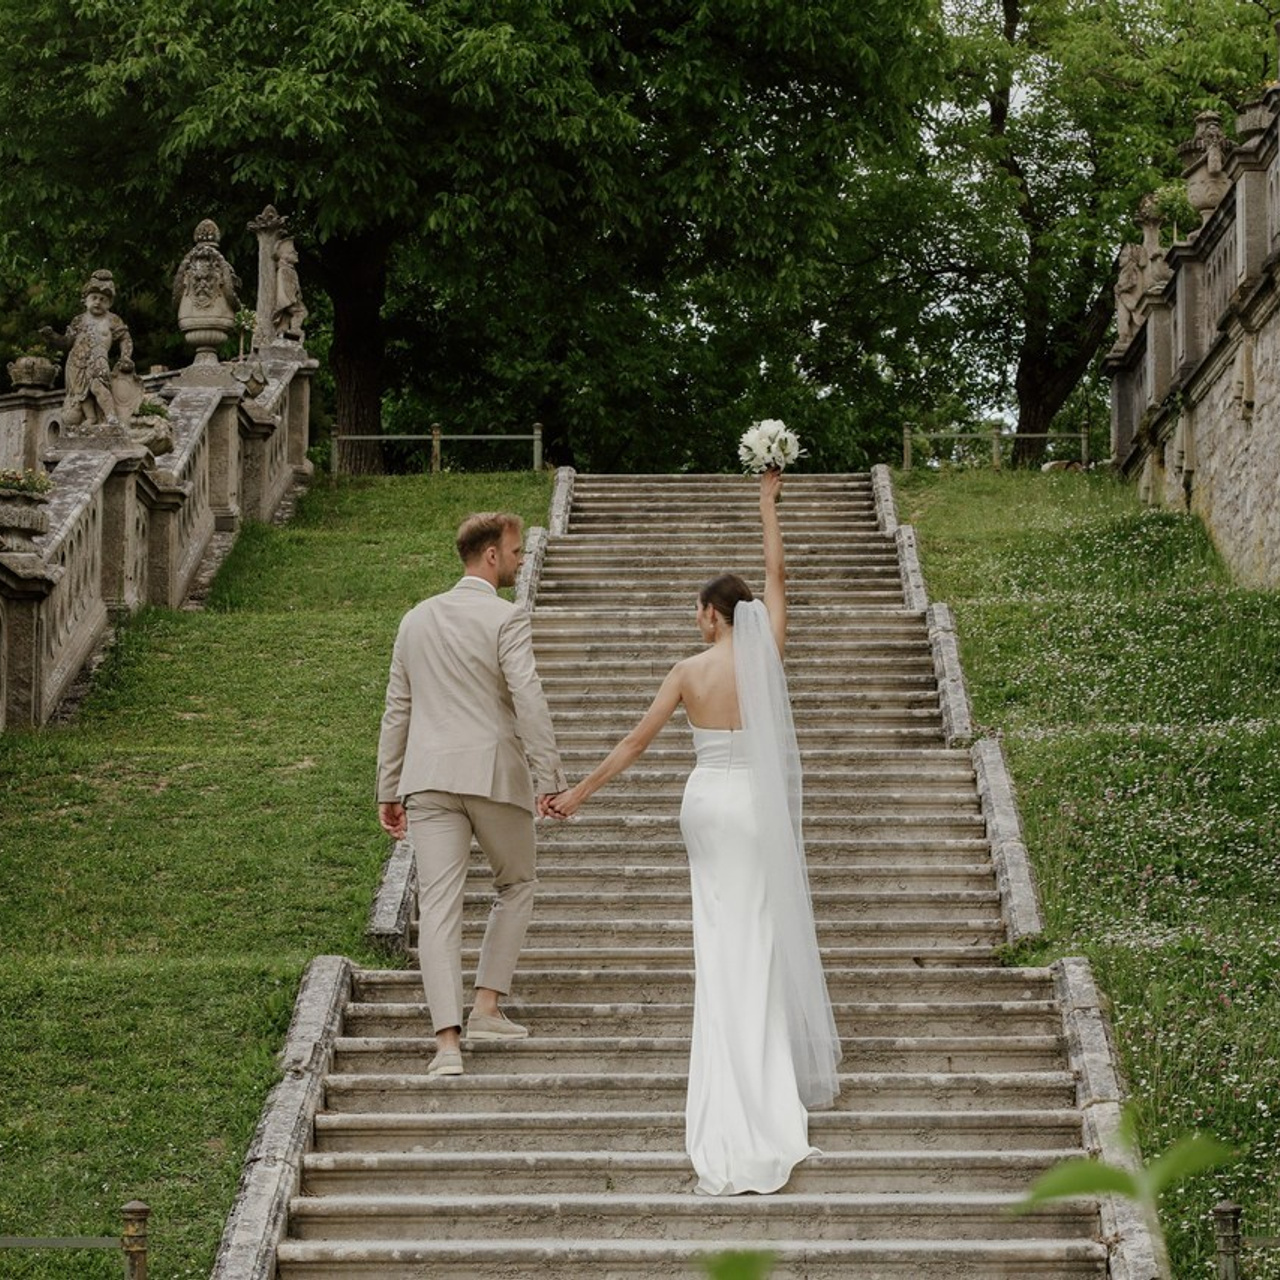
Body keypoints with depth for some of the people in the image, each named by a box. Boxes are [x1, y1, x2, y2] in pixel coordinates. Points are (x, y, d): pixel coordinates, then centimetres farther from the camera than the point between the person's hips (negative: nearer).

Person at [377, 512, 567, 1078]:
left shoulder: (416, 619, 13)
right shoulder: (506, 619, -5)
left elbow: (397, 708, 16)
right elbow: (528, 699, -15)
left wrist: (389, 790, 20)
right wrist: (548, 778, -14)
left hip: (428, 779, 4)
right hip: (494, 774, -4)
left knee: (439, 903, -3)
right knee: (517, 885, 19)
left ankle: (448, 1041, -13)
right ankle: (486, 1009, 13)